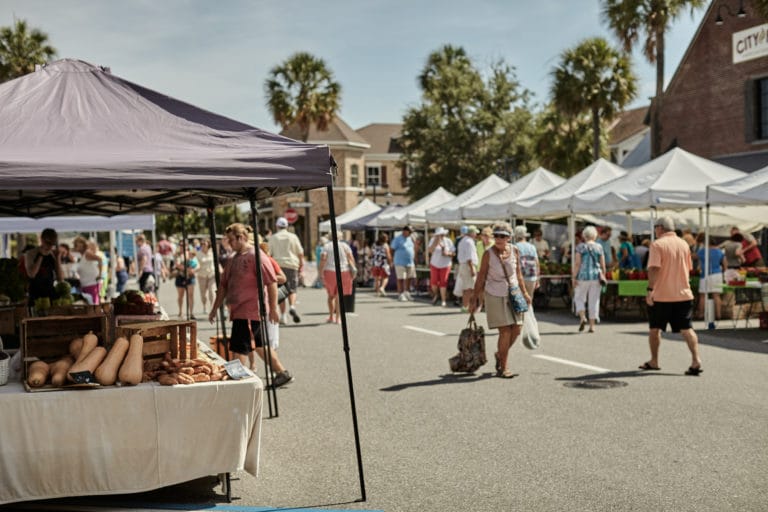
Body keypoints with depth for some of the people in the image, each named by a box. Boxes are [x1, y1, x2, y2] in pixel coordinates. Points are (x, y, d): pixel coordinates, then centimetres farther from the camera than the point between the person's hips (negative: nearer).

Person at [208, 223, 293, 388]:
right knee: (259, 345, 18)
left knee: (239, 349, -10)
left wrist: (273, 308, -18)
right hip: (239, 311, 9)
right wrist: (215, 308, 18)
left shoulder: (256, 256, -13)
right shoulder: (233, 258, 13)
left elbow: (272, 283, -16)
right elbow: (223, 284, 19)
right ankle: (282, 373, 29)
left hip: (250, 311, -9)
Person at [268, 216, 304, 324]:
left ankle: (283, 316, 3)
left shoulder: (273, 238, 5)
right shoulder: (293, 237, 6)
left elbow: (269, 253, 2)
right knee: (292, 289, 8)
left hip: (278, 265, 0)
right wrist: (301, 265, 13)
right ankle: (292, 306, -19)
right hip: (292, 265, 0)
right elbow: (300, 253, 4)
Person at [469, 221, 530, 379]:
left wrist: (524, 292, 13)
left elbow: (518, 272, 11)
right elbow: (481, 277, -6)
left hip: (513, 294, 4)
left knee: (516, 330, 4)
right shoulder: (488, 254, -11)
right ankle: (502, 368, 6)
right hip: (495, 296, -4)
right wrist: (474, 299, -5)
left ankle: (500, 355, 31)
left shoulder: (514, 250, -1)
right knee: (505, 331, -7)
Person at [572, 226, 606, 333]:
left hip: (583, 276, -2)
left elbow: (577, 263, -8)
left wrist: (574, 277, -4)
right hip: (596, 276, 2)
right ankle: (592, 325, 6)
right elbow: (603, 265, 3)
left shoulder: (581, 247, -3)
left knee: (579, 298, 12)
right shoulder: (599, 247, 4)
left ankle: (582, 317, -10)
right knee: (594, 300, 6)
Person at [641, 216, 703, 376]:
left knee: (654, 328, 12)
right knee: (686, 328, -1)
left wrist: (650, 289, -17)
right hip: (683, 294, 4)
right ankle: (696, 359, -18)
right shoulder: (684, 244, 10)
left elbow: (654, 268, -18)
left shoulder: (657, 244, -8)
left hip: (661, 295, -4)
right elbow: (688, 269, 17)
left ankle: (654, 361, 21)